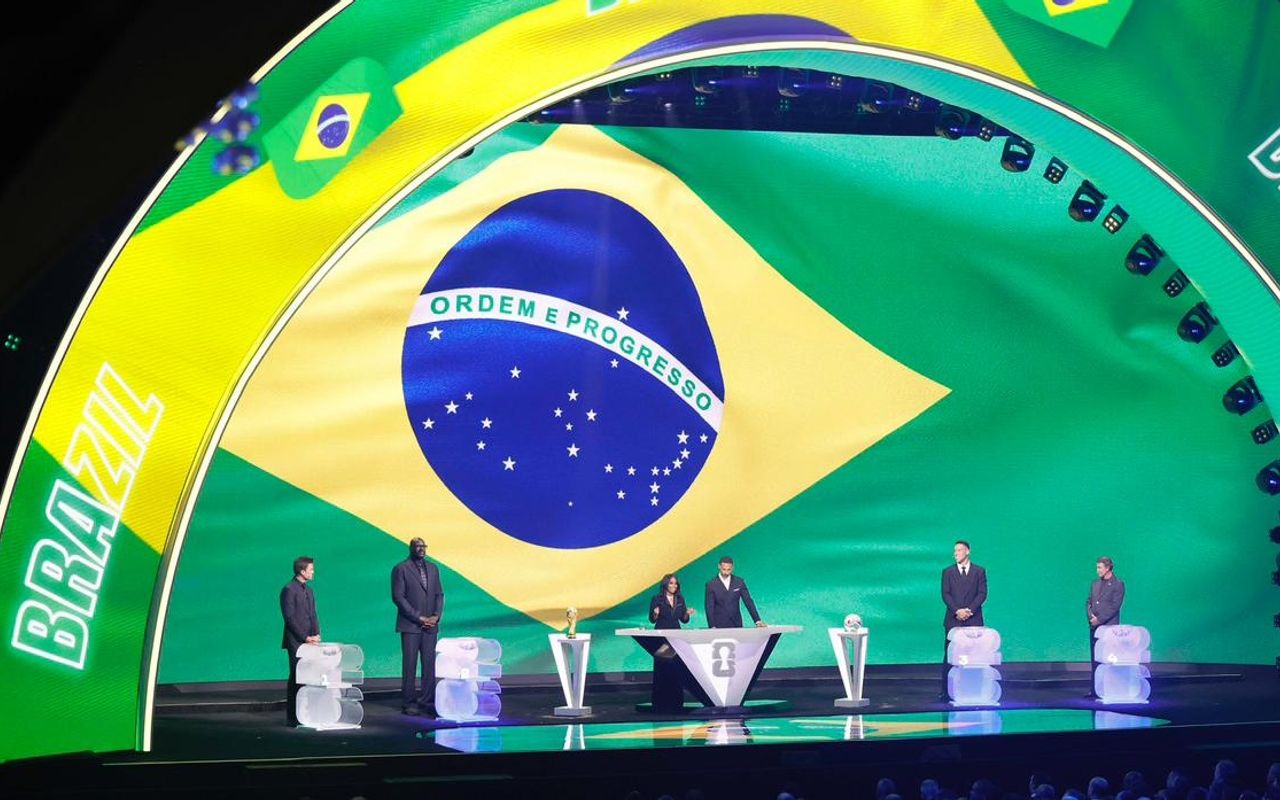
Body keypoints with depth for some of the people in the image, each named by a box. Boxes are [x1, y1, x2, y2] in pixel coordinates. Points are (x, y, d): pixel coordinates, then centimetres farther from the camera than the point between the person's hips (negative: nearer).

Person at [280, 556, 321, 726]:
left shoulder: (309, 591, 18)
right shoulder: (289, 590, -8)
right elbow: (290, 617, -13)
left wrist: (316, 634, 2)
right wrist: (305, 637, -15)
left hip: (308, 641, 7)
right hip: (296, 642, -7)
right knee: (296, 677, -7)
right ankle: (292, 717, -4)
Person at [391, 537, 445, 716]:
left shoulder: (433, 569, 14)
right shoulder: (401, 569, -3)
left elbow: (439, 594, 16)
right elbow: (398, 597, -8)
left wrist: (436, 616, -2)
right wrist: (418, 618, -12)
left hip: (430, 625, 5)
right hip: (410, 626, -5)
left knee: (429, 664, 2)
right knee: (409, 665, -5)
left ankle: (427, 702, 6)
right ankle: (408, 704, -2)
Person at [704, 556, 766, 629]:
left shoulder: (739, 582, 4)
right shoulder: (711, 584, -3)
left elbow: (749, 602, 3)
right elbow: (709, 607, -6)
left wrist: (758, 621, -4)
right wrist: (712, 627, -17)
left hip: (736, 625, 2)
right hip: (719, 626, -2)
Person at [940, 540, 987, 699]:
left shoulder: (979, 571, 9)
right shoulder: (948, 572, 10)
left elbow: (982, 594, 1)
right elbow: (945, 594, 2)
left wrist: (969, 610, -12)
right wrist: (957, 611, -13)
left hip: (973, 620, 0)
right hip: (953, 620, 0)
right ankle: (946, 690, -3)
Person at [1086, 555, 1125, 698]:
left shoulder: (1118, 584, -4)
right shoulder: (1095, 584, 16)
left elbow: (1115, 606, -11)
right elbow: (1089, 602, 15)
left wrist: (1099, 620, -15)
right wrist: (1090, 615, -5)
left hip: (1109, 626, -6)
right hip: (1094, 627, 6)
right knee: (1094, 660, 6)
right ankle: (1094, 690, 7)